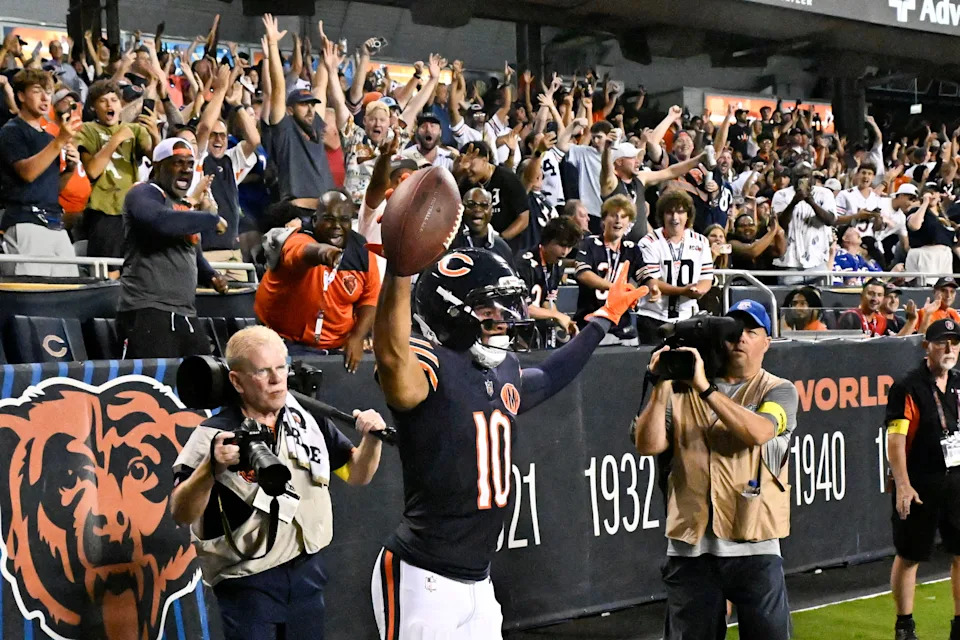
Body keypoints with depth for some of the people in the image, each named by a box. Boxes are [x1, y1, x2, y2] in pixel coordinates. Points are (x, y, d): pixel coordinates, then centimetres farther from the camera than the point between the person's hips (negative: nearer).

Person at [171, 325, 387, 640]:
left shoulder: (310, 419, 2)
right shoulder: (214, 435, -13)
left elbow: (356, 474, 11)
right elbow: (181, 513, -17)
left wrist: (372, 438, -8)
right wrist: (212, 467, -33)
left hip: (307, 571, 5)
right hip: (247, 581, -4)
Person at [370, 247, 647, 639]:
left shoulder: (505, 373, 11)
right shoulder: (431, 367, -15)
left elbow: (550, 377, 34)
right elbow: (393, 358, -40)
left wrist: (606, 316, 42)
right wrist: (399, 267, -52)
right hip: (424, 581, -9)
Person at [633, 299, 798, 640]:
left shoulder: (778, 391, 4)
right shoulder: (682, 391, 10)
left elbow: (758, 432, -17)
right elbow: (648, 445, -1)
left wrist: (705, 388, -19)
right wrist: (661, 388, -11)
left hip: (753, 546, -2)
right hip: (689, 545, 2)